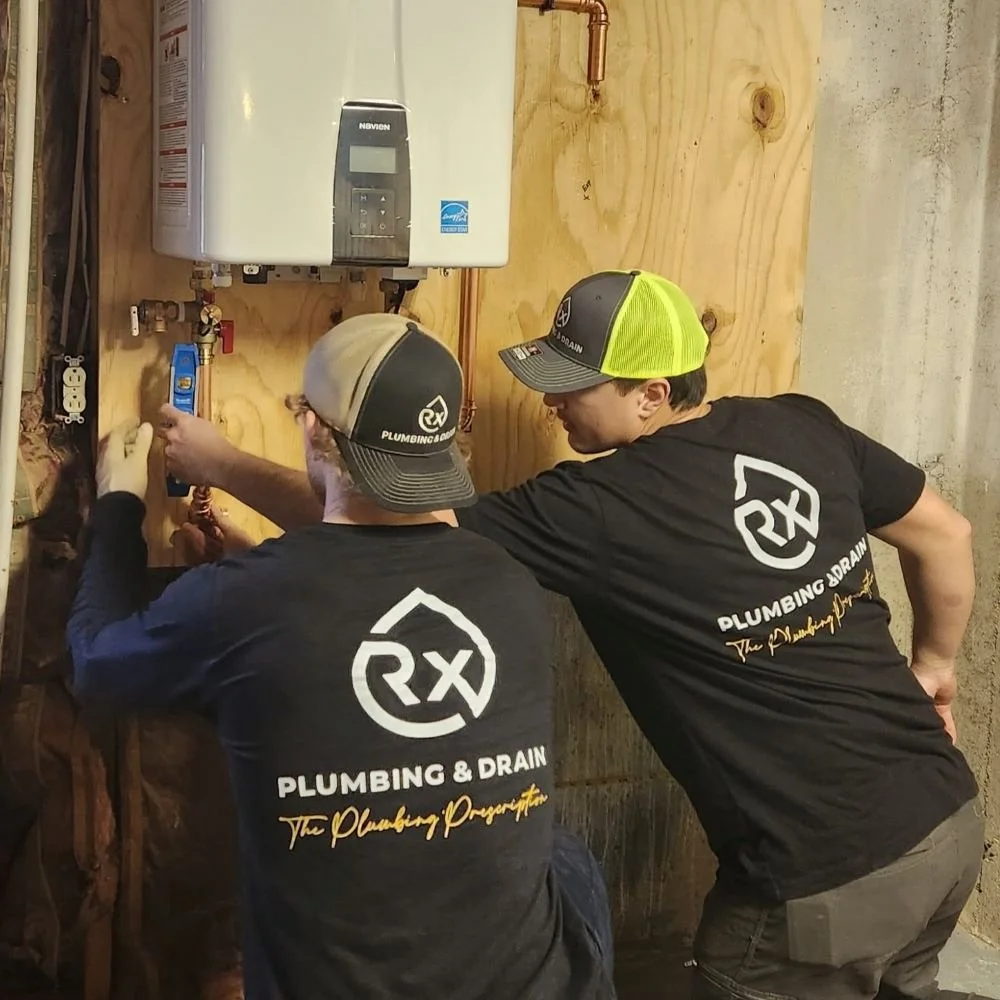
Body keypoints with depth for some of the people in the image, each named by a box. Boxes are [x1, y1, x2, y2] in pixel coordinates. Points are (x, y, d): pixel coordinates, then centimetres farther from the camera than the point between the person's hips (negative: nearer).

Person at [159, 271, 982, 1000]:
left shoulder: (599, 511, -19)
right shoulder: (801, 427, 0)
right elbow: (945, 536, 12)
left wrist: (219, 463, -4)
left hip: (825, 882, -7)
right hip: (950, 818, 8)